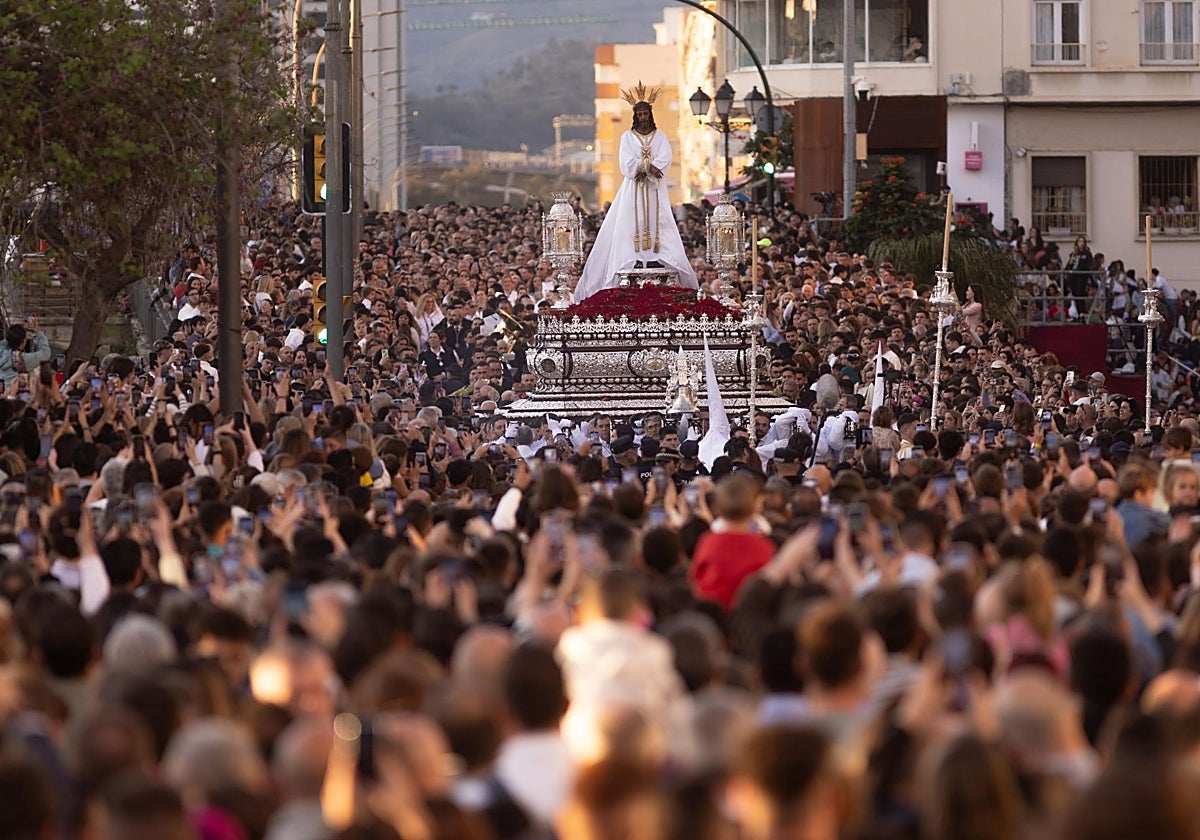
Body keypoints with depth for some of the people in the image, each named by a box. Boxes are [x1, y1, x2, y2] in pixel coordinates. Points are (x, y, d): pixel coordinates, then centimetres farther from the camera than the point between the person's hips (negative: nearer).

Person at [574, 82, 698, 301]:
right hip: (633, 190, -1)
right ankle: (636, 259, -16)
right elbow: (627, 164, -5)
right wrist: (650, 167, -14)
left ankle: (655, 258, -13)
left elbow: (664, 160, -4)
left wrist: (643, 167, -17)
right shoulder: (627, 137, 8)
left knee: (656, 222, -8)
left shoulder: (660, 137, 10)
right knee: (632, 223, -11)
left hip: (654, 189, 1)